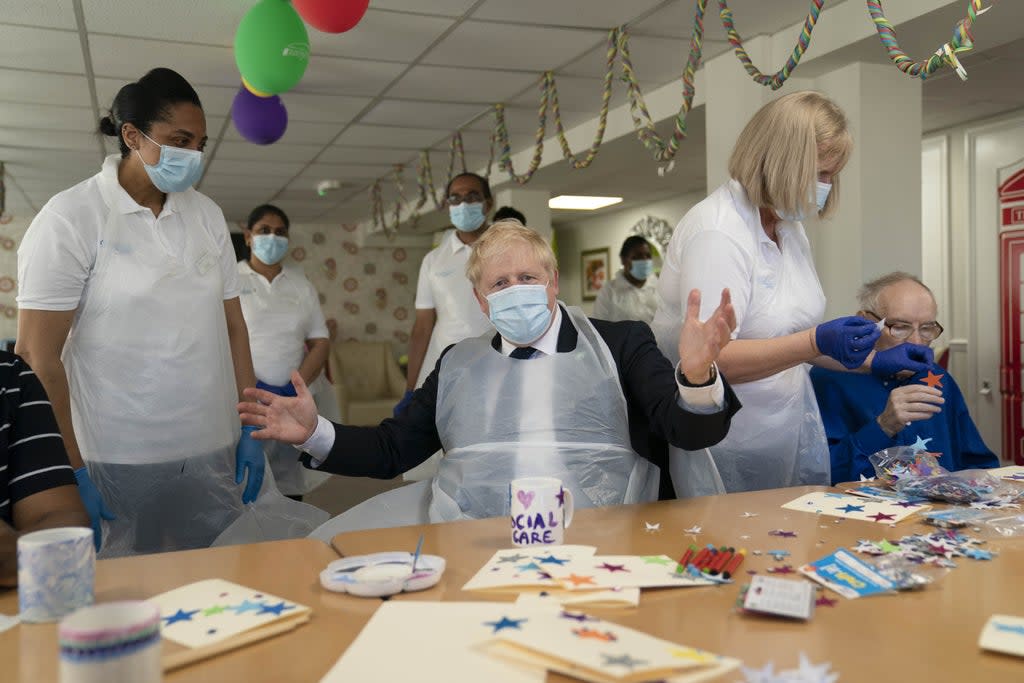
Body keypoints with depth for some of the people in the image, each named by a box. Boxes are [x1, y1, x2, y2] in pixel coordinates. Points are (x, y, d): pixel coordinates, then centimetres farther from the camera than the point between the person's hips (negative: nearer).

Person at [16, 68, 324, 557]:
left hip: (213, 458, 4)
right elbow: (39, 356, -7)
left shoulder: (206, 215, 9)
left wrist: (251, 428, 8)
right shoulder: (71, 219, -5)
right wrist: (73, 470, -9)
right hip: (118, 466, -4)